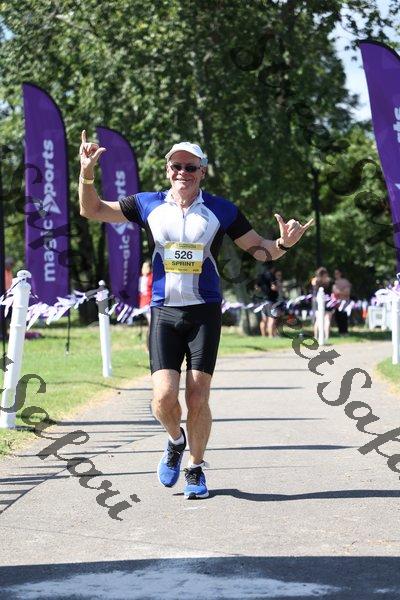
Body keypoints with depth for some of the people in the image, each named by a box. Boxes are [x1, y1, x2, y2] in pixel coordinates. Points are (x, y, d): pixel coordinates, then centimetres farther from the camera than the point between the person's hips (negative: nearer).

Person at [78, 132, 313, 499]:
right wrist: (87, 173, -2)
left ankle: (196, 468, 18)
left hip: (205, 313, -1)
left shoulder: (220, 210, 4)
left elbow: (258, 249, 9)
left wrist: (283, 243, -12)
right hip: (164, 313, 1)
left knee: (197, 399, -4)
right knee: (164, 398, -11)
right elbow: (92, 210, 13)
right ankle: (176, 441, 23)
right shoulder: (149, 205, 7)